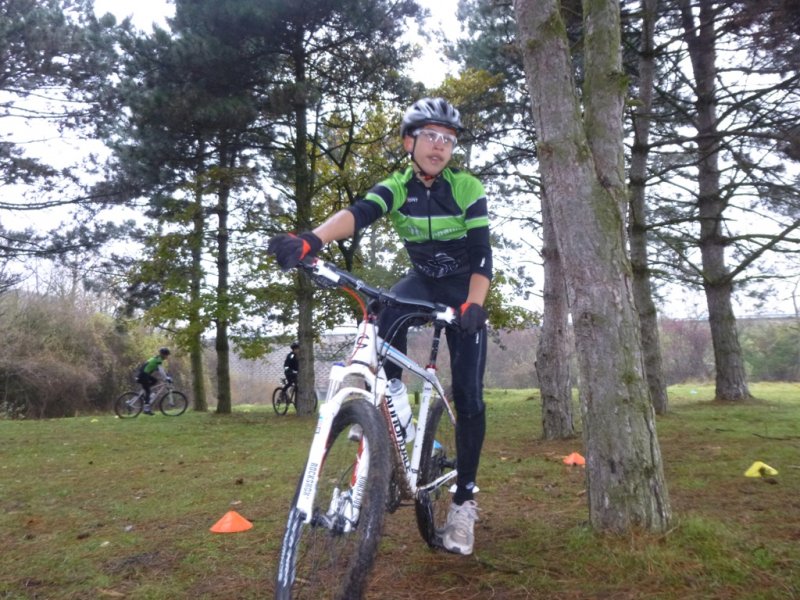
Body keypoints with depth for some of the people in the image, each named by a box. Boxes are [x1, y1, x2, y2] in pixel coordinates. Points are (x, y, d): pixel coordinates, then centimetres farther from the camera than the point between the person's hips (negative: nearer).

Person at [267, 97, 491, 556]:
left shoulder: (467, 188, -15)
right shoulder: (396, 188, -12)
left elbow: (482, 254, -20)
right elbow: (358, 214, -32)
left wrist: (474, 304, -39)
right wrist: (312, 239, -53)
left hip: (464, 292, -2)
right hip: (422, 282, 2)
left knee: (468, 396, -9)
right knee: (386, 318, -34)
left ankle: (464, 501, 4)